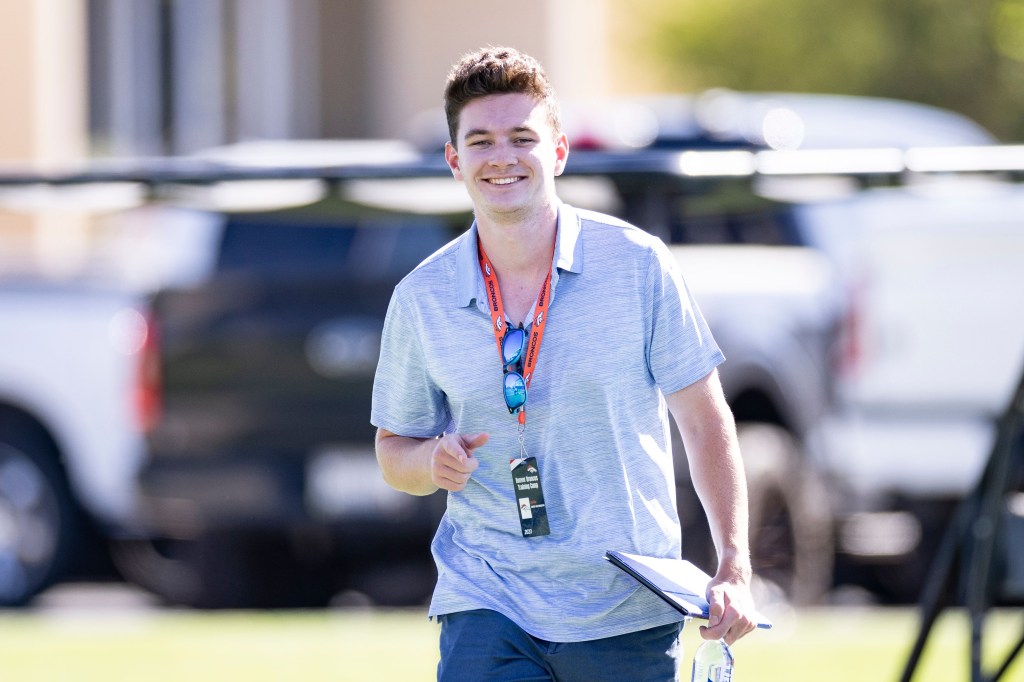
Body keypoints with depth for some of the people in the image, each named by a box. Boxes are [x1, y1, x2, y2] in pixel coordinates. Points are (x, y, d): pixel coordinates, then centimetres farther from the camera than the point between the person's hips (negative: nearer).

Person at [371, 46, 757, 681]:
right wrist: (432, 462, -12)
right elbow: (394, 450, 12)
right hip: (484, 603, 1)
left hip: (628, 612, -1)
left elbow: (704, 419, 1)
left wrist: (734, 570, -6)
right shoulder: (420, 299, 1)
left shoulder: (638, 263, -4)